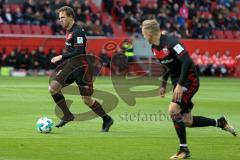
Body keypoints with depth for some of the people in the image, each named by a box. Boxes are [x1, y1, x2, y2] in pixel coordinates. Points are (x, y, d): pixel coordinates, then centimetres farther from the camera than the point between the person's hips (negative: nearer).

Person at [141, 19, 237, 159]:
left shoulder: (170, 42, -21)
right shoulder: (154, 47, 6)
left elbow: (187, 61, -28)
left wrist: (180, 85, -30)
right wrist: (163, 85, 20)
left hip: (189, 80, -9)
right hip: (178, 83, 9)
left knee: (173, 110, -21)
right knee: (187, 121, 5)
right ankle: (220, 123, 22)